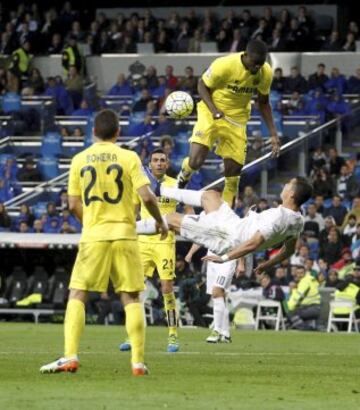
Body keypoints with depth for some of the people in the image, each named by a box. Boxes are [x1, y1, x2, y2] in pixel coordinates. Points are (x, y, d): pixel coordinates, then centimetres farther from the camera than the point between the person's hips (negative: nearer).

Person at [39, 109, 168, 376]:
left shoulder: (80, 160, 4)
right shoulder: (129, 158, -2)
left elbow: (74, 205, 6)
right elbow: (147, 196, -8)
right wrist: (161, 221, 9)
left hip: (93, 237, 0)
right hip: (124, 234, 0)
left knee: (77, 296, 6)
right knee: (131, 298, 6)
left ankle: (70, 357, -8)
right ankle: (138, 362, 2)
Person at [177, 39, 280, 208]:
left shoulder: (266, 73, -11)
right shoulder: (224, 65, -26)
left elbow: (263, 102, 5)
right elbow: (202, 85, -11)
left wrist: (273, 134, 0)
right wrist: (214, 110, -26)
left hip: (237, 118, 4)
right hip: (211, 113, -4)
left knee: (234, 172, -1)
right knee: (196, 161, -20)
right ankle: (183, 175, 17)